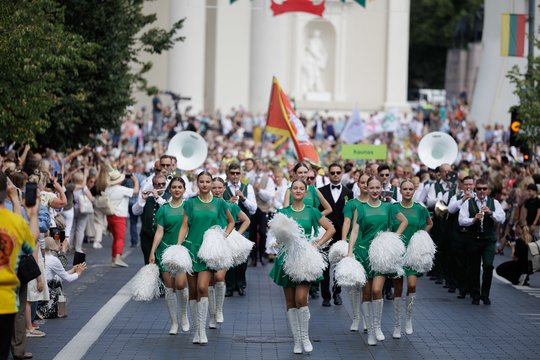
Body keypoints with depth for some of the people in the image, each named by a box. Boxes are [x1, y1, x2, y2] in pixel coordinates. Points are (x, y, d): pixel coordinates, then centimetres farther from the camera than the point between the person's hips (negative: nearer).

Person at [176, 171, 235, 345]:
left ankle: (202, 330, -12)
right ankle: (196, 329, 13)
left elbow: (231, 222, 19)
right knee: (193, 290, 4)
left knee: (202, 287, -16)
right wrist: (178, 246, -9)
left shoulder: (219, 203, 6)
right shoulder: (190, 203, 5)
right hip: (191, 247, 1)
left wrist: (224, 236, 4)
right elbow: (184, 226, 2)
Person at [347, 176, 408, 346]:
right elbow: (355, 231, -3)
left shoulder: (387, 207, 7)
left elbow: (404, 221, 18)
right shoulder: (360, 209, 3)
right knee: (366, 293, 2)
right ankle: (370, 330, 11)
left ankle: (377, 326, -1)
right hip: (364, 251, 0)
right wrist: (350, 251, -14)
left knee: (377, 290, -17)